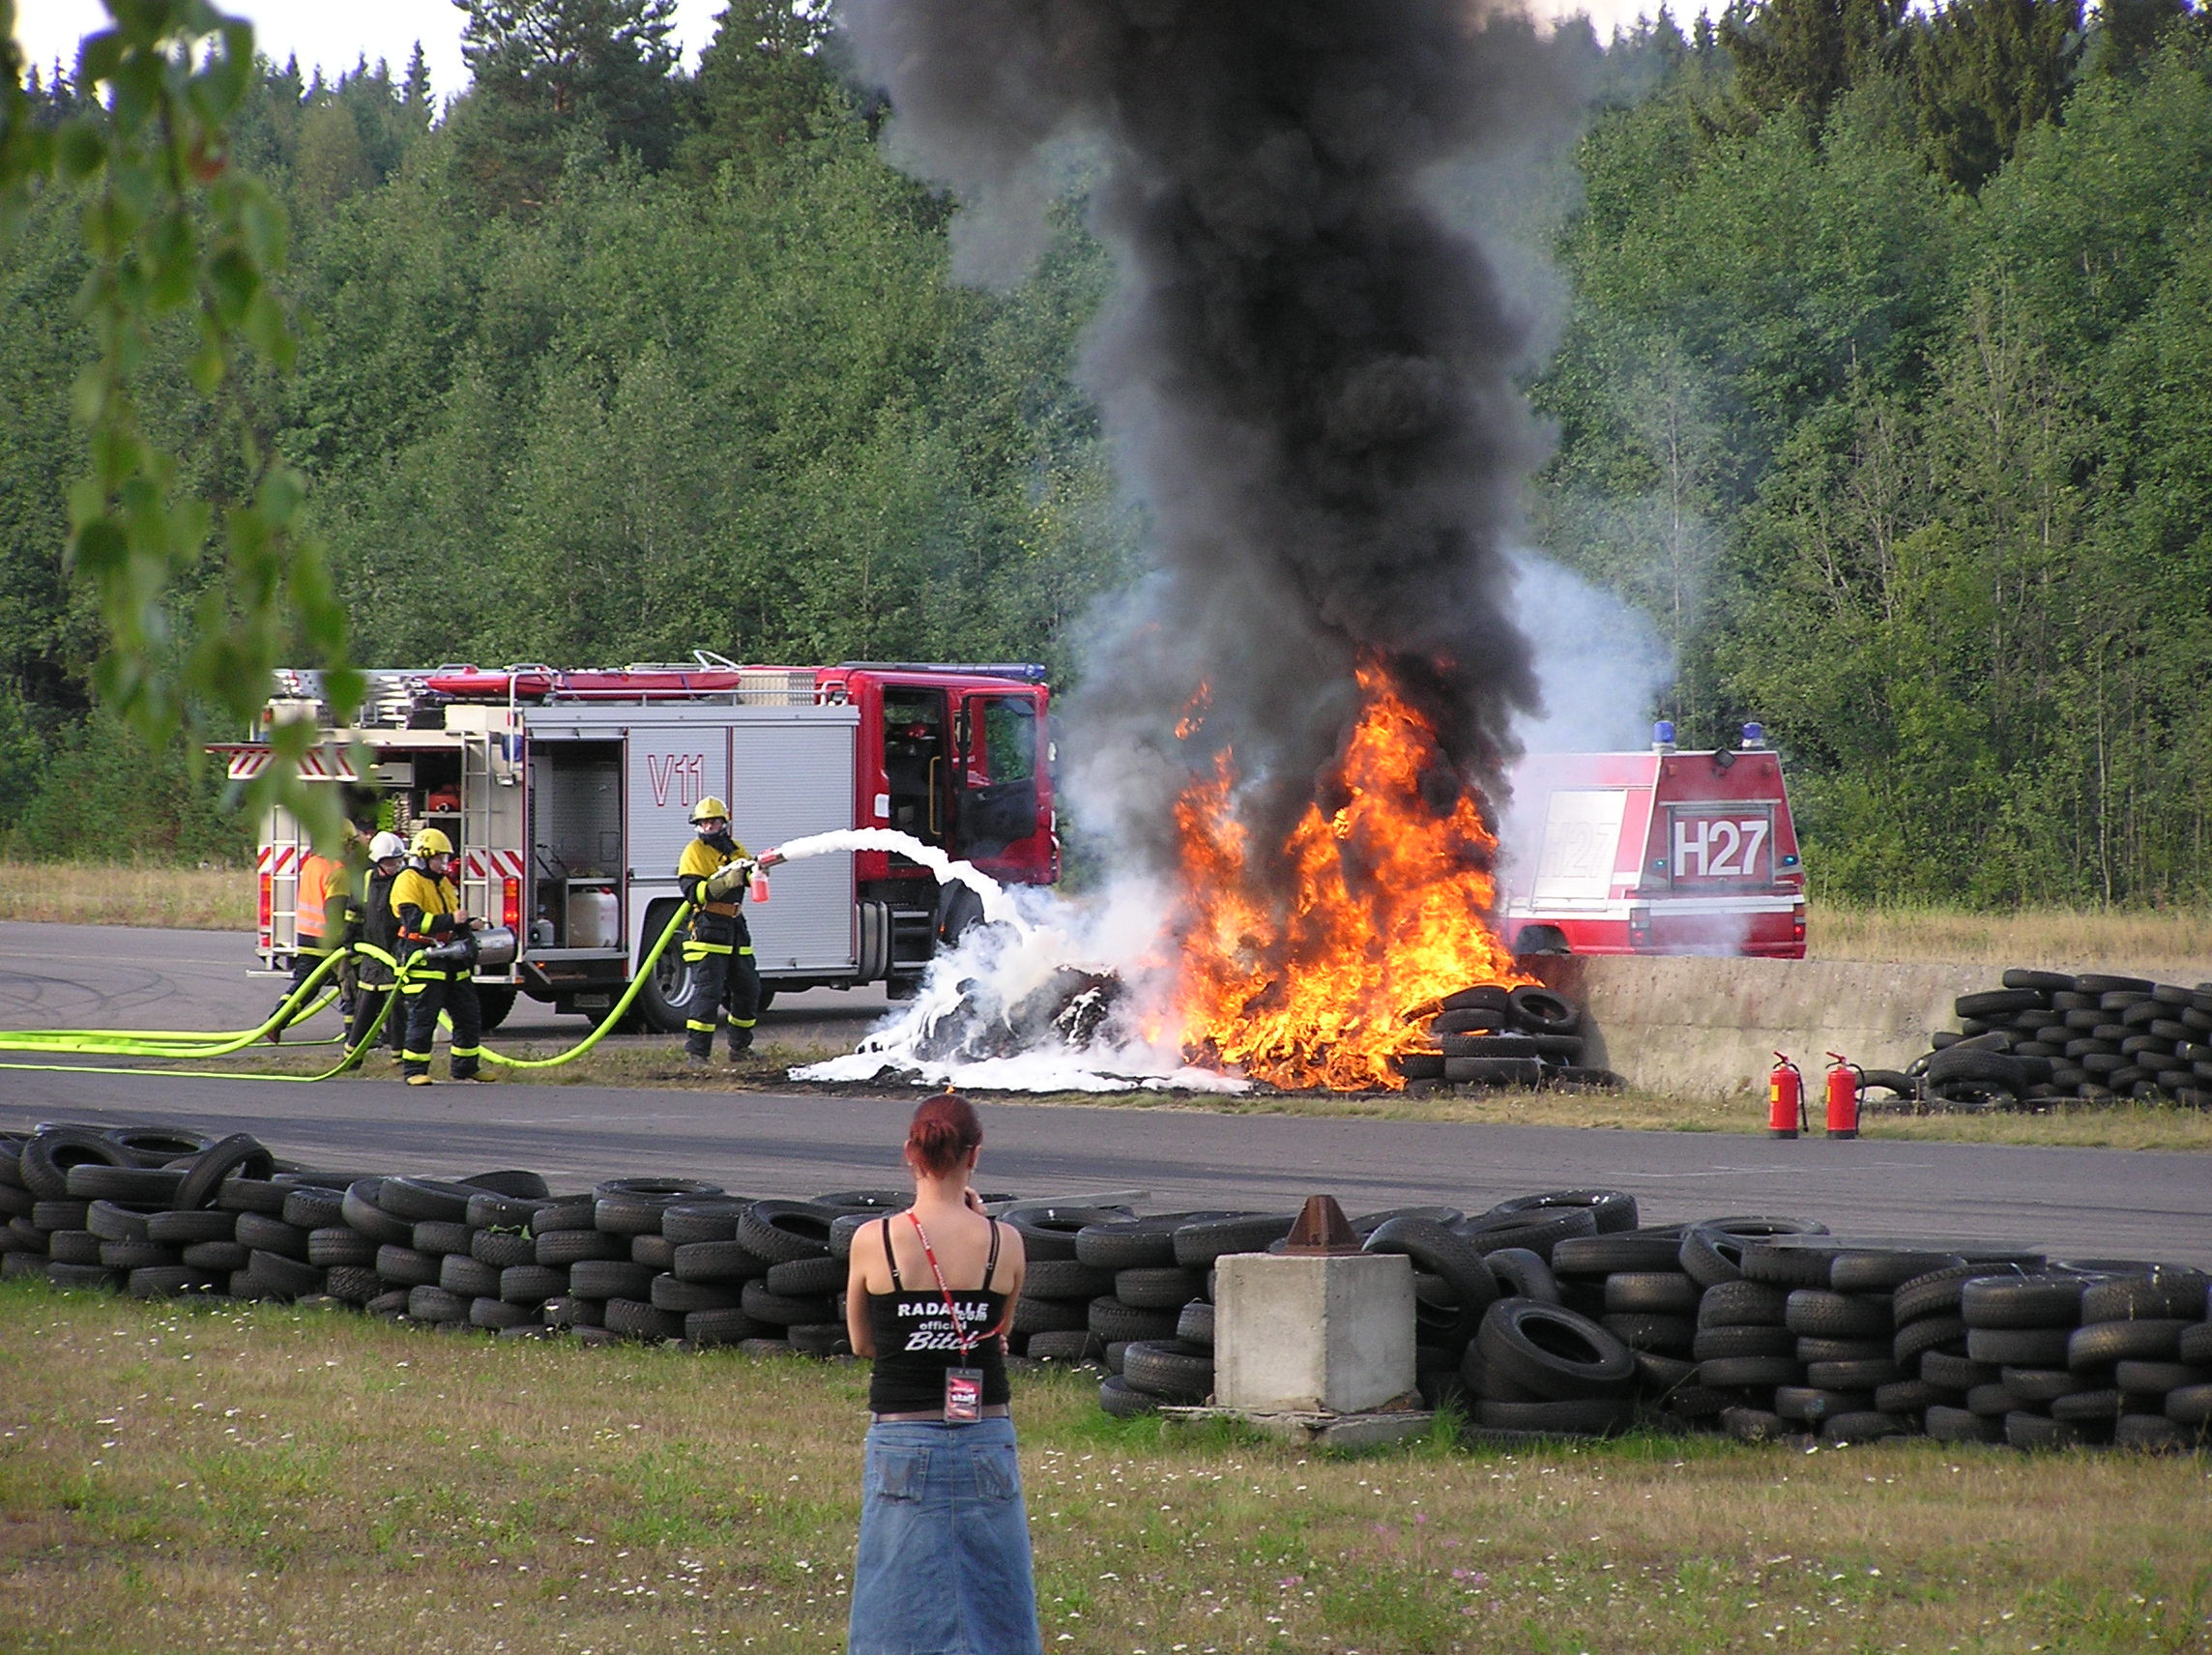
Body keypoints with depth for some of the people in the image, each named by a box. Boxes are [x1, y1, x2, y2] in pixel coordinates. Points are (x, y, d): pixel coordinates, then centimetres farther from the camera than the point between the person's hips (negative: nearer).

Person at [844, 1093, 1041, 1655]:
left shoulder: (873, 1243, -8)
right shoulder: (1003, 1244, -6)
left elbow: (862, 1342, 5)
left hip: (903, 1443, -1)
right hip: (987, 1441, 1)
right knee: (991, 1606, 10)